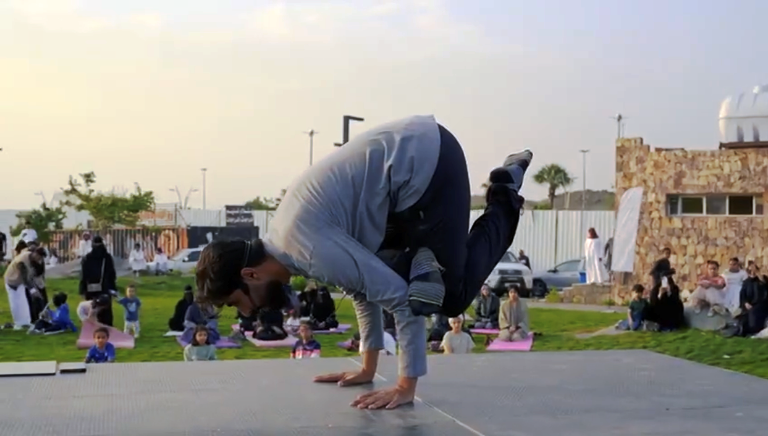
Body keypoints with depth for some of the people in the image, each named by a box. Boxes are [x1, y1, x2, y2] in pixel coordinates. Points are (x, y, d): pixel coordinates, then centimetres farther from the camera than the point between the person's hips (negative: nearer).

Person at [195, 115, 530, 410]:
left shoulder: (308, 249, -23)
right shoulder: (285, 240, 7)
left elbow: (401, 296, -24)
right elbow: (363, 282, 18)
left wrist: (406, 385, -16)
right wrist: (368, 367, 21)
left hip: (429, 164, -8)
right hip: (414, 152, 8)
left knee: (451, 297, -3)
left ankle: (504, 205, 14)